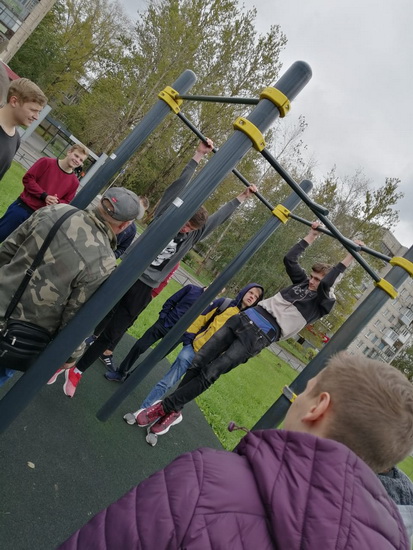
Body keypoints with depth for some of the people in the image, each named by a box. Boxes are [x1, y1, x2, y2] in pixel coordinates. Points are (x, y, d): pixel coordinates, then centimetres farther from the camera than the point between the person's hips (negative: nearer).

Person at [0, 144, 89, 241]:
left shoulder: (74, 182, 0)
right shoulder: (46, 162, -5)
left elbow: (66, 203, 7)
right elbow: (28, 178, -8)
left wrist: (56, 202, -16)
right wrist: (44, 196, -19)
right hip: (21, 207, -2)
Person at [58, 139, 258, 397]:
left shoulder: (191, 236, 5)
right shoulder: (165, 216, -3)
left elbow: (219, 217, 12)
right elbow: (178, 186, -7)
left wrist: (242, 197, 16)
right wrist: (198, 156, -9)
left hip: (143, 290, 3)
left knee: (111, 335, 7)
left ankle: (78, 371, 24)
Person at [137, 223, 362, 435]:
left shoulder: (323, 303, 0)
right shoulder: (302, 282, 19)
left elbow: (326, 284, -17)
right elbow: (289, 259, 16)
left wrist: (349, 258, -11)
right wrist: (310, 237, 19)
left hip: (261, 336, -6)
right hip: (245, 318, 6)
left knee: (210, 373, -13)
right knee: (198, 361, 1)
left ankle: (169, 408, 2)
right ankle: (171, 407, 15)